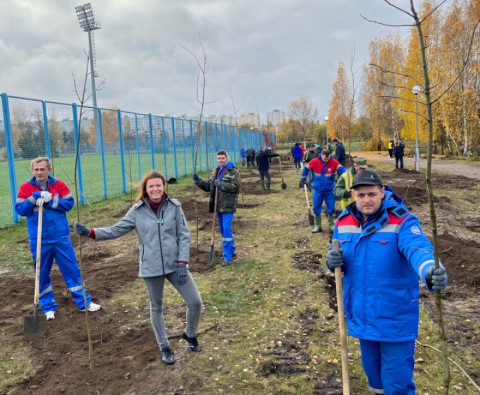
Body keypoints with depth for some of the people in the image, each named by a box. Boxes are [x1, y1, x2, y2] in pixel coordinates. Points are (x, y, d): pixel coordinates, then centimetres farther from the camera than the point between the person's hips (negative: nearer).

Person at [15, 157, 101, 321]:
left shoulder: (59, 185, -1)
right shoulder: (26, 188, -3)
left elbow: (69, 203, -7)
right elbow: (19, 209, -8)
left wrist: (50, 201, -18)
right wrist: (34, 198, -22)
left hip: (61, 237, 0)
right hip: (39, 240, 0)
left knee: (72, 269, 6)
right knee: (42, 273, 10)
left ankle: (84, 302, 16)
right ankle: (48, 307, 25)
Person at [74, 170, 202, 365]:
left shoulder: (174, 206, -7)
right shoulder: (137, 211, -6)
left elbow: (183, 235, -4)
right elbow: (116, 230, -3)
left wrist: (182, 263, -9)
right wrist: (90, 232, -16)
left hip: (175, 264, 0)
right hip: (151, 268, 0)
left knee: (195, 302, 2)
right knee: (156, 308, 15)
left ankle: (190, 335, 32)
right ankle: (164, 347, 35)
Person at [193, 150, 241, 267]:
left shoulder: (234, 171, -7)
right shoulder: (215, 171, 14)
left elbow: (235, 186, -20)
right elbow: (208, 187, 15)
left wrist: (220, 184, -21)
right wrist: (198, 181, -1)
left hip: (228, 206, -7)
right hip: (218, 205, 7)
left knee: (226, 230, -9)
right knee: (223, 230, 16)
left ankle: (228, 256, -2)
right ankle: (231, 251, 31)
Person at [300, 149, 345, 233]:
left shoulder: (334, 162, -13)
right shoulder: (314, 162, -11)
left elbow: (342, 169, -16)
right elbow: (306, 169, 2)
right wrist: (302, 180, 7)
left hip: (330, 190, 0)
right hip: (318, 189, 1)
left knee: (331, 208, 6)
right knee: (316, 207, 6)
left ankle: (331, 225, 23)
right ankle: (318, 226, 21)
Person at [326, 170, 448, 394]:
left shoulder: (401, 221, -18)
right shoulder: (344, 222, -2)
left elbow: (417, 248, -37)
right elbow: (340, 260, 9)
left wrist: (430, 271, -60)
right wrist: (333, 261, -17)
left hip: (395, 316, -5)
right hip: (362, 313, 5)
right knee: (371, 365, 27)